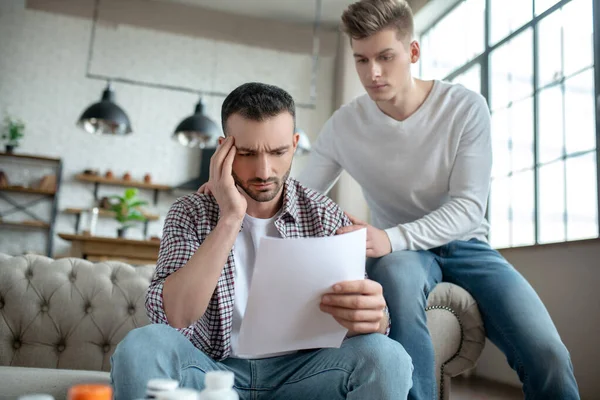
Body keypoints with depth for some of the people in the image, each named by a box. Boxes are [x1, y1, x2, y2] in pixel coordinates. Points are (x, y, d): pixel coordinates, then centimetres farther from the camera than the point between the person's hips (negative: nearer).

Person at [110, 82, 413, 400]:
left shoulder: (326, 217, -1)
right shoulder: (190, 213, -2)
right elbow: (170, 318, -17)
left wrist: (372, 318, -31)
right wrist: (230, 219, -21)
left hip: (298, 372, 1)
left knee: (386, 358, -27)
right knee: (140, 348, -29)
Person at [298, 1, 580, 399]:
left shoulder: (466, 108, -11)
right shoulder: (343, 125, -7)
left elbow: (468, 206, -16)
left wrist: (392, 238, -34)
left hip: (465, 243, 1)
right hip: (399, 250, 0)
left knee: (547, 355, -22)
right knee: (398, 275, -39)